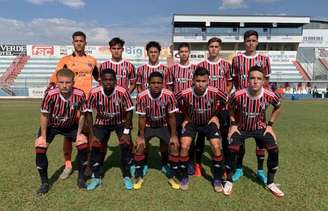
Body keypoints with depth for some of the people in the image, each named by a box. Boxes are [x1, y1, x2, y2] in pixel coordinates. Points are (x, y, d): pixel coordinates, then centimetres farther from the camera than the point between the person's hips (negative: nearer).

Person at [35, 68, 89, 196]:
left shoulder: (79, 95, -29)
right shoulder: (50, 95, -33)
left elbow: (82, 114, -13)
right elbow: (45, 116, -20)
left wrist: (79, 134, -9)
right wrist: (43, 137, -13)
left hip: (71, 126, 1)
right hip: (51, 126, -1)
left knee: (84, 144, -11)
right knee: (40, 148, -14)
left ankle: (81, 179, 10)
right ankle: (45, 183, 7)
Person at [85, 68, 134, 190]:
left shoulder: (122, 92, -27)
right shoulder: (94, 93, -25)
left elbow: (129, 111, -16)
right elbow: (89, 113, -13)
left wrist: (126, 132, -17)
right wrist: (92, 134, -15)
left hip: (121, 122, -1)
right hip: (102, 123, 1)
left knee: (126, 145, -16)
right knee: (95, 145, -12)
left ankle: (127, 177, 4)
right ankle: (96, 178, 9)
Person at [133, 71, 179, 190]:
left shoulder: (169, 95, -24)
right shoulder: (142, 96, -24)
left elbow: (171, 117, -13)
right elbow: (142, 118, -13)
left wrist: (174, 135, -13)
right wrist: (141, 136, -14)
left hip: (164, 126, 0)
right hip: (148, 126, 0)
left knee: (174, 146, -13)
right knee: (139, 146, -15)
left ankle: (172, 177, 7)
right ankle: (139, 177, 7)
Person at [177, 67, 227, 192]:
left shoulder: (214, 92, -26)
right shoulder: (186, 94, -27)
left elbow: (225, 100, -3)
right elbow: (178, 102, -3)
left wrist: (214, 114, 0)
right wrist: (186, 115, 0)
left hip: (209, 122, 0)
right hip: (191, 122, 0)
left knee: (216, 147, -15)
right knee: (184, 147, -16)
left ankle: (217, 179, 8)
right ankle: (184, 177, 8)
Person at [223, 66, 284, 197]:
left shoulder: (269, 96, -23)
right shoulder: (238, 95, -28)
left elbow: (278, 107, 2)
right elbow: (230, 107, -4)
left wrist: (270, 125, -2)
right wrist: (233, 124, -7)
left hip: (260, 127, 2)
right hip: (241, 128, -1)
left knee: (274, 150, -13)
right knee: (232, 150, -19)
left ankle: (270, 183, 10)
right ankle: (229, 182, 4)